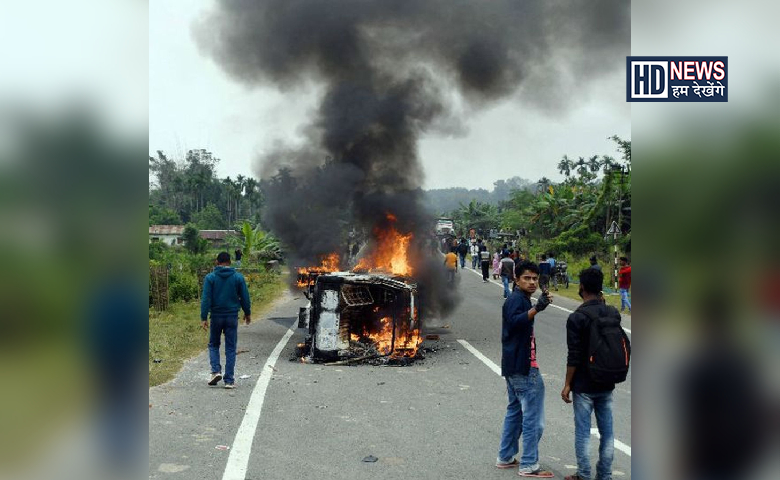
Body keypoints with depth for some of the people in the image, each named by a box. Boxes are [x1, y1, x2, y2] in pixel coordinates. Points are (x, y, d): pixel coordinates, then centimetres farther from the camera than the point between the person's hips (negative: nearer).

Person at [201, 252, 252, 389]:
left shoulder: (210, 278, -4)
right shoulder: (238, 277, -1)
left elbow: (206, 299, -8)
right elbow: (245, 298, 3)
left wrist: (204, 317, -6)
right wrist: (247, 313, 17)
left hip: (216, 316, 0)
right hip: (232, 316, 1)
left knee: (213, 345, 18)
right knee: (230, 348, 6)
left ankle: (216, 371, -2)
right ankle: (229, 380, 5)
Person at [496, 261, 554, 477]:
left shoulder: (519, 299, 16)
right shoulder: (517, 299, -16)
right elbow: (514, 322, -38)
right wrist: (536, 309, -51)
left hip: (515, 366, 11)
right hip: (523, 368, -11)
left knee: (515, 412, 17)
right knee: (533, 418, -5)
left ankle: (505, 457, 25)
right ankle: (528, 465, 1)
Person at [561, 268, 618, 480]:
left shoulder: (576, 318, -17)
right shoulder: (613, 313, -1)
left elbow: (574, 357, -17)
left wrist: (567, 385, -6)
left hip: (584, 386, -5)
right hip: (607, 383, 5)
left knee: (582, 433, 6)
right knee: (607, 432, 13)